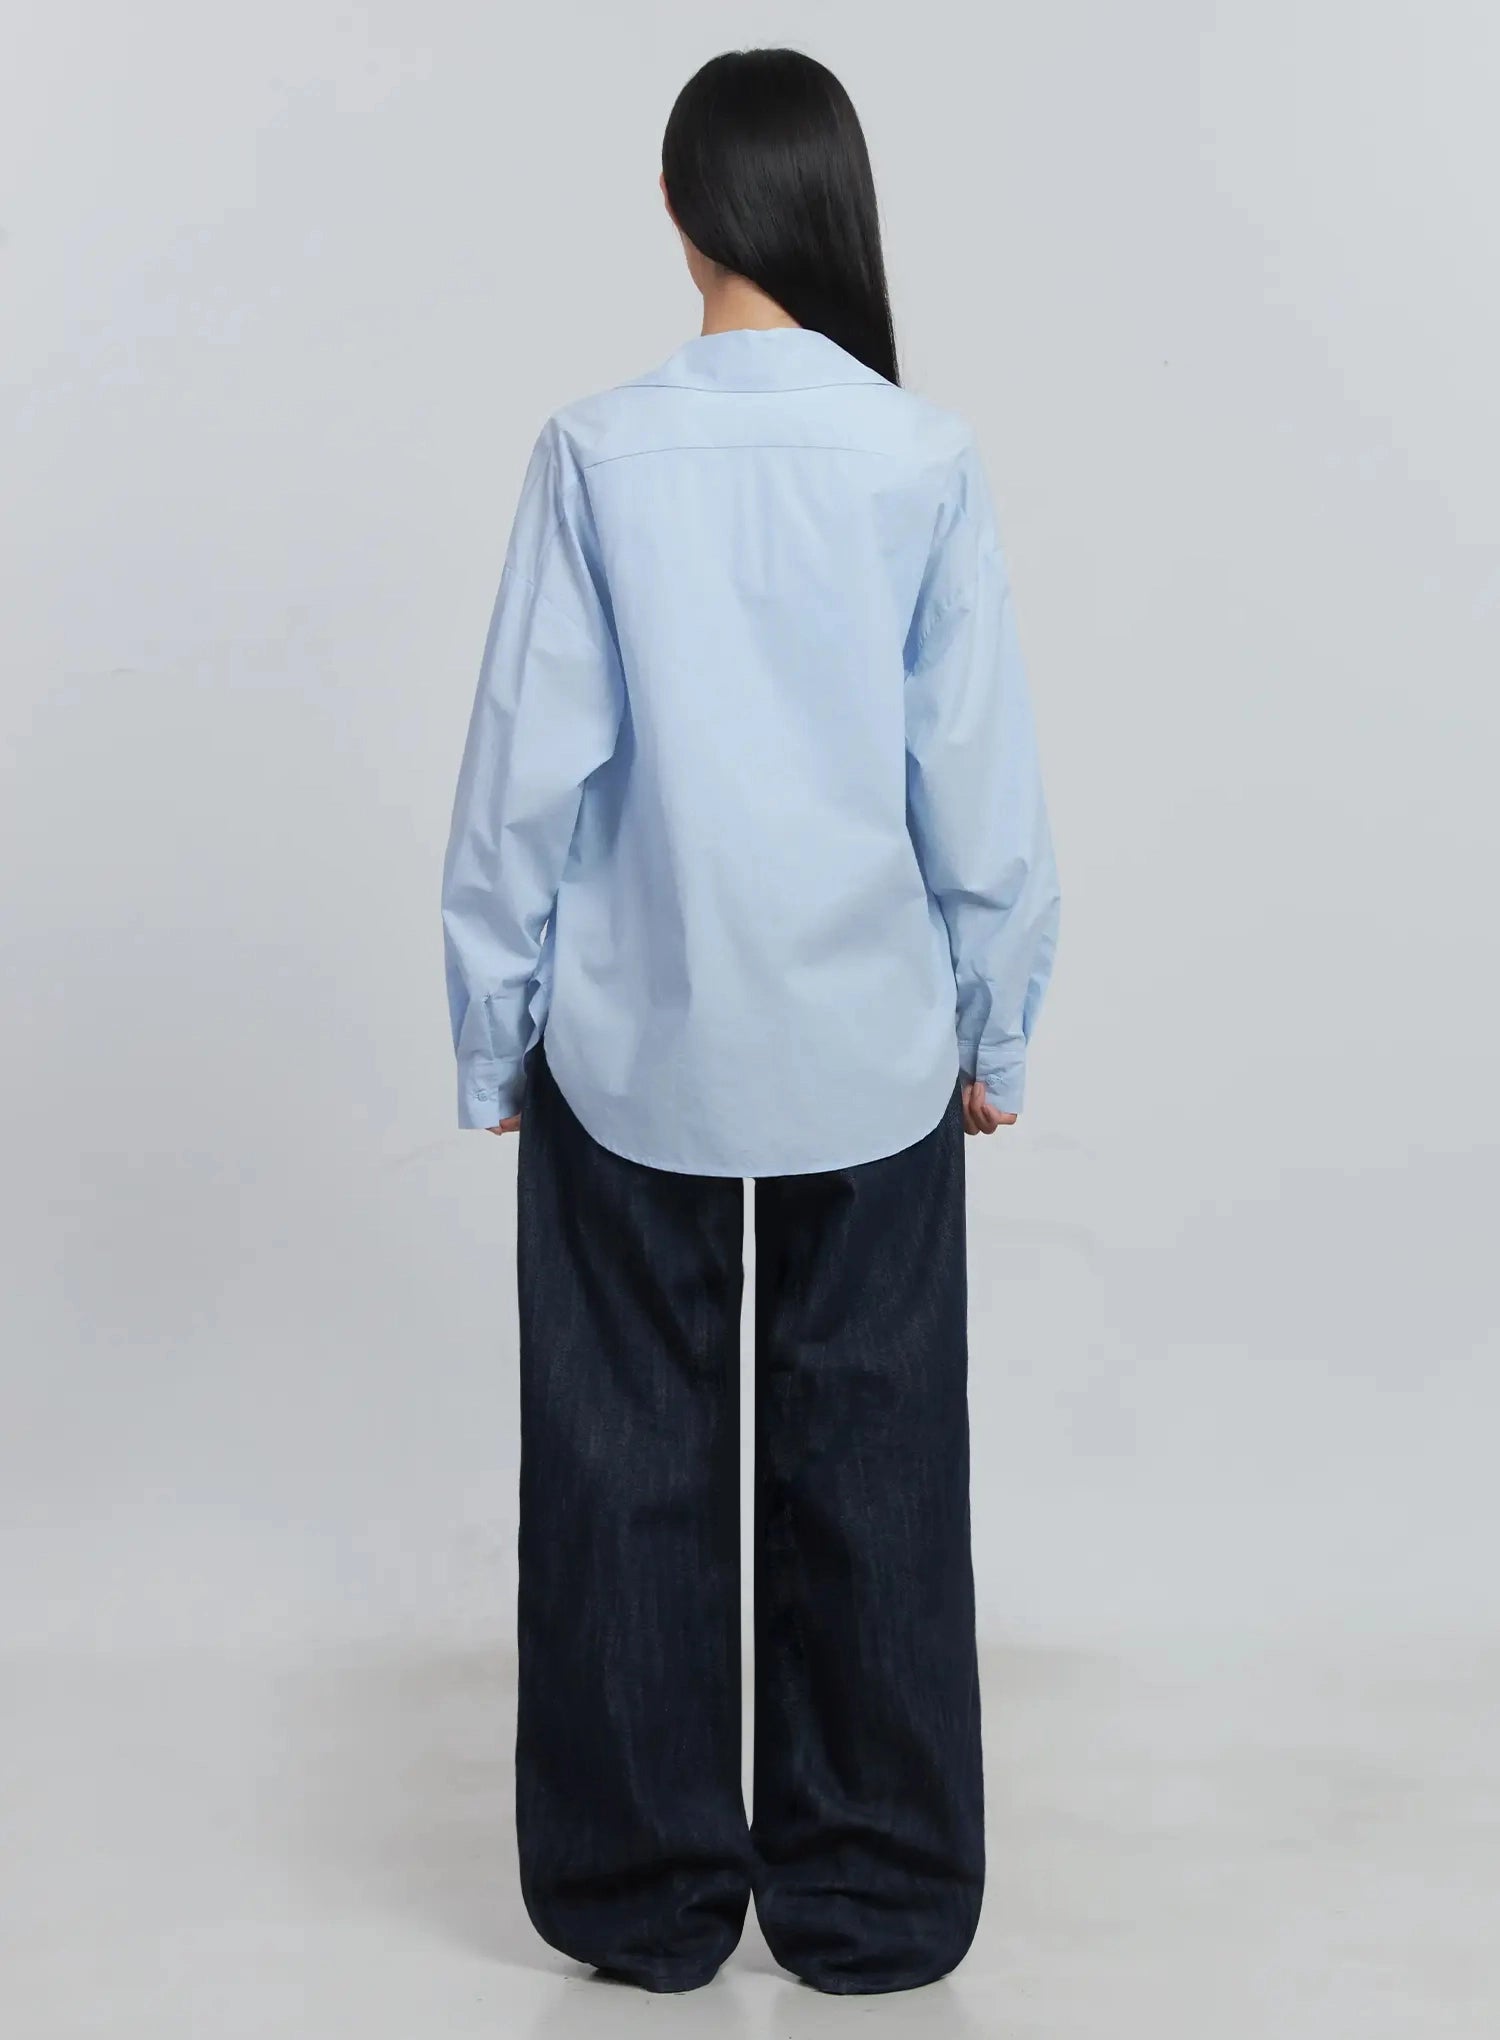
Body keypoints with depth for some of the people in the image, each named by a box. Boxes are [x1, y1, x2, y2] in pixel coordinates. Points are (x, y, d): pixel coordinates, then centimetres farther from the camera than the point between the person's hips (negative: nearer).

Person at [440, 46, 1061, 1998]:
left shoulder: (599, 453, -7)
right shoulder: (927, 458, -6)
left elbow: (527, 765, -5)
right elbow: (981, 779, -2)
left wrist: (492, 1028, 6)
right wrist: (993, 1021, 10)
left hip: (635, 1041, 0)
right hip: (869, 1044, 1)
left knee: (630, 1463, 11)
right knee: (870, 1464, 11)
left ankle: (648, 1893, 23)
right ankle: (872, 1897, 23)